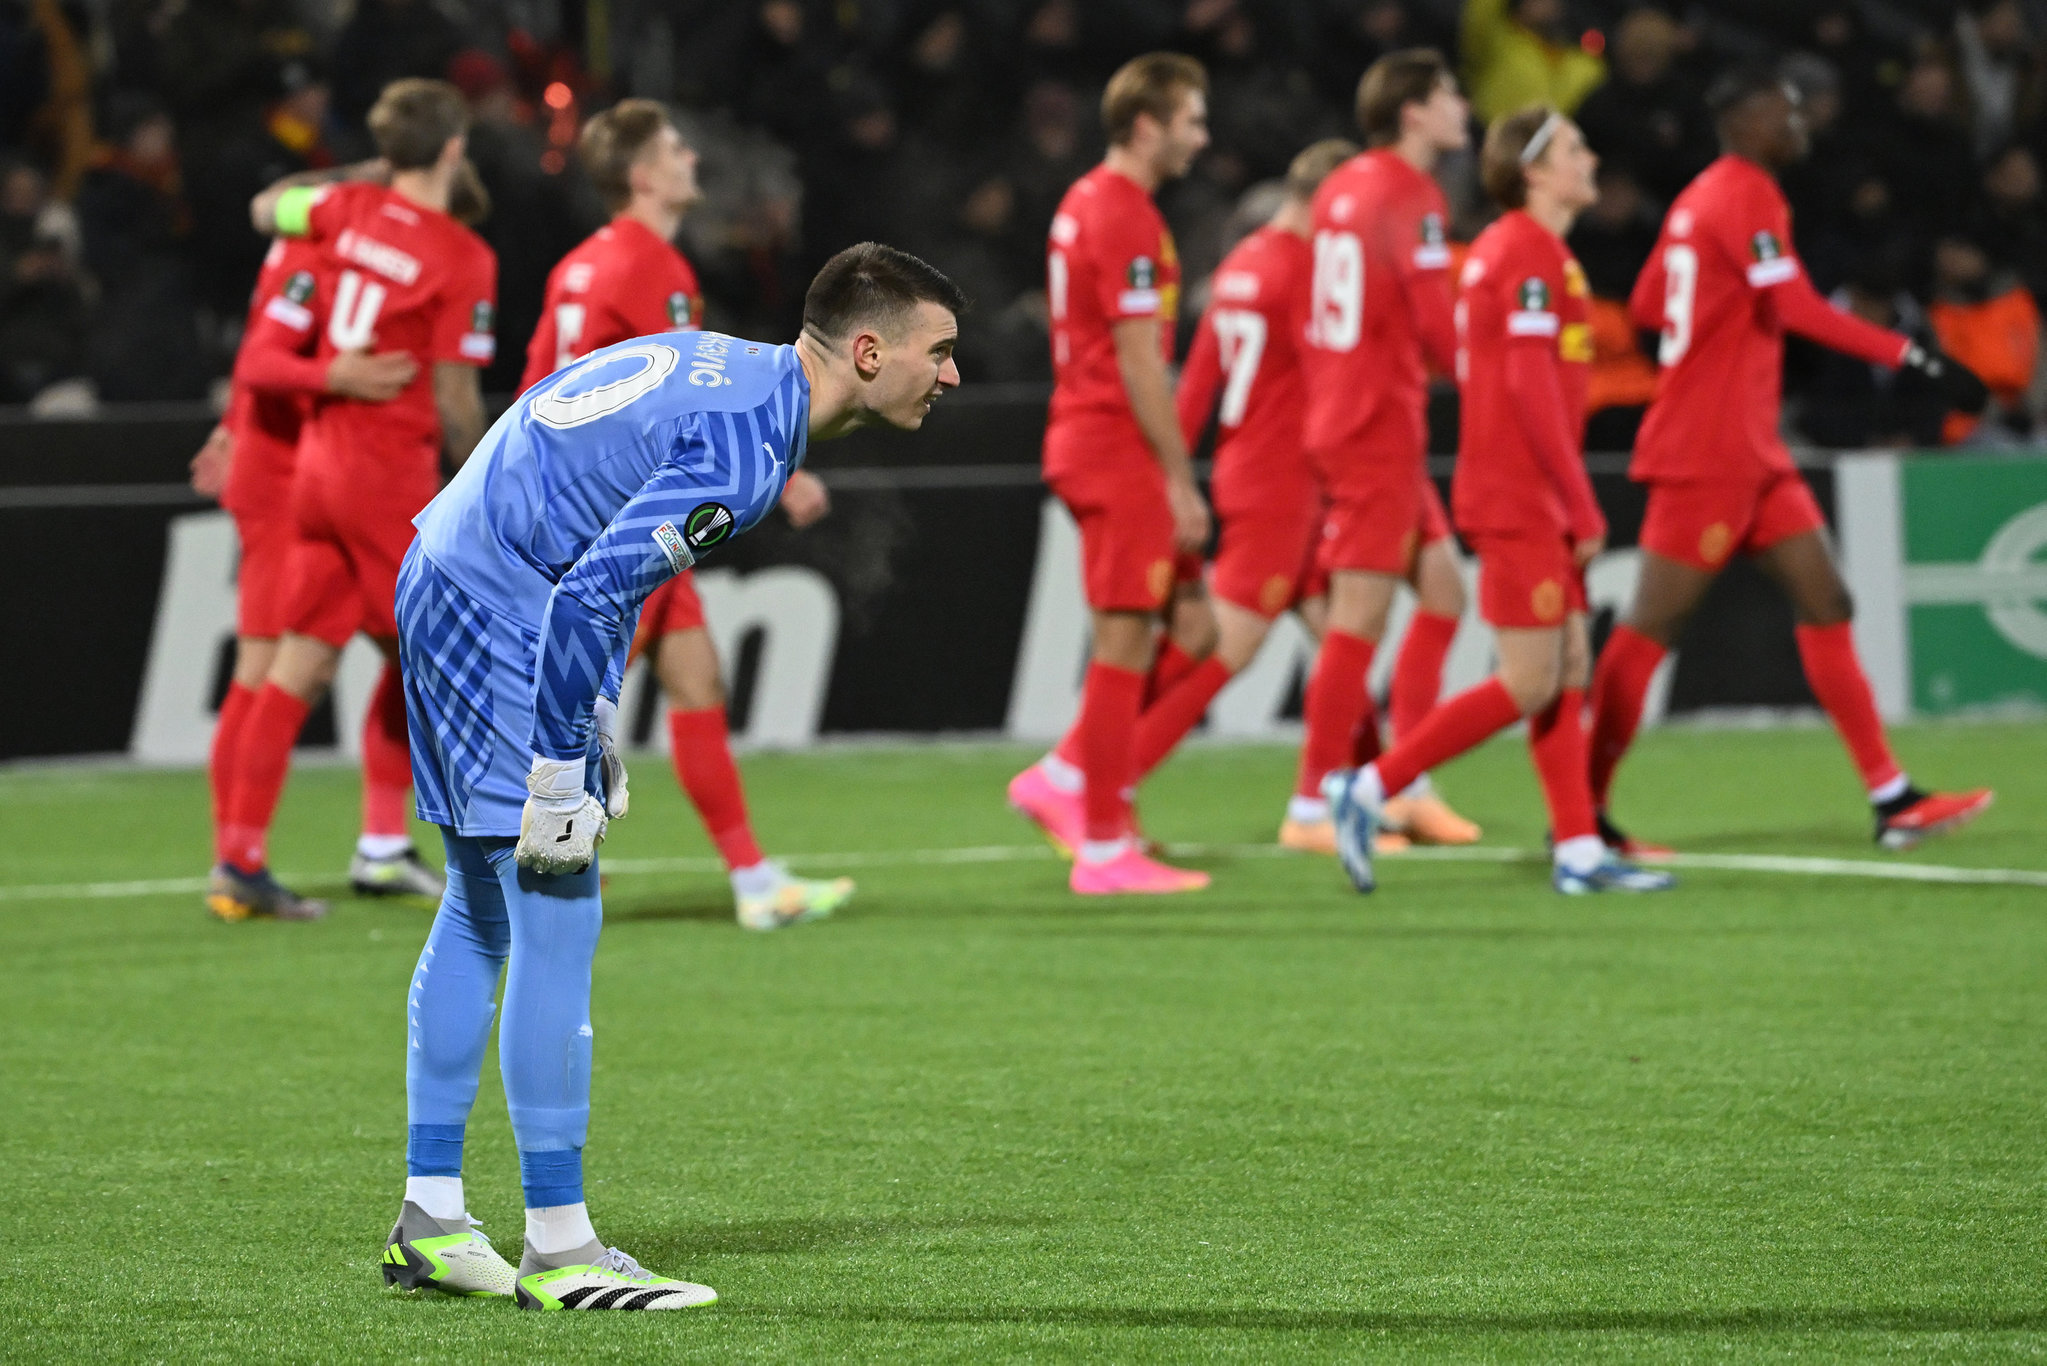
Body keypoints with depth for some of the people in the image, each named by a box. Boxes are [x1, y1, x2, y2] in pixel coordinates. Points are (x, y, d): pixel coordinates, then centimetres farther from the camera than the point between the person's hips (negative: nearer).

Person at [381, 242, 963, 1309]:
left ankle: (428, 1222, 23)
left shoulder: (732, 371, 10)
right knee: (555, 921, -9)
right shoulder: (744, 449, -21)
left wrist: (593, 718, 21)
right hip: (504, 615, -11)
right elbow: (591, 596, -27)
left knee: (479, 914, 17)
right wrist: (560, 778, -23)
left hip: (443, 582, 11)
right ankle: (558, 1251, -6)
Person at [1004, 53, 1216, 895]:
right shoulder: (1127, 218, -16)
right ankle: (1103, 848, -2)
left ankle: (1067, 778, 11)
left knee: (1193, 626, 13)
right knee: (1125, 643, -5)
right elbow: (1139, 361, -18)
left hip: (1088, 445, 10)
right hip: (1121, 454, -10)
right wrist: (1181, 480, -16)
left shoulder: (1085, 203, 15)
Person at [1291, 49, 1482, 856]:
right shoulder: (1411, 198, -14)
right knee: (1360, 618, -7)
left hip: (1339, 418, 9)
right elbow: (1439, 329, -16)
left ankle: (1406, 788, 14)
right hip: (1381, 431, -9)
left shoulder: (1341, 188, 12)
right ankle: (1312, 808, -4)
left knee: (1442, 592, 13)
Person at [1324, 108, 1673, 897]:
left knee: (1568, 671, 8)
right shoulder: (1530, 253, -13)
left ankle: (1578, 851, 8)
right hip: (1519, 500, -10)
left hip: (1534, 505, 10)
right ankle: (1369, 789, -6)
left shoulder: (1502, 248, 17)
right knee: (1530, 684, -9)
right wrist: (1585, 510, -16)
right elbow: (1532, 387, -19)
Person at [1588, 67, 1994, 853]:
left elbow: (1648, 303, 21)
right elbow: (1795, 308, -24)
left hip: (1751, 455, 10)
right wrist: (1913, 358, -26)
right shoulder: (1748, 195, -14)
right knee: (1653, 628, -5)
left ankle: (1893, 801, 4)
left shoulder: (1702, 198, 14)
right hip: (1706, 456, -10)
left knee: (1826, 607, 5)